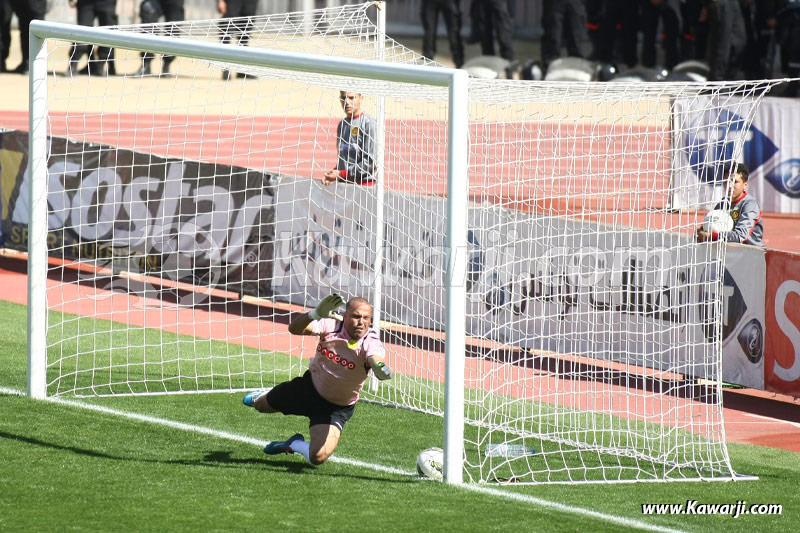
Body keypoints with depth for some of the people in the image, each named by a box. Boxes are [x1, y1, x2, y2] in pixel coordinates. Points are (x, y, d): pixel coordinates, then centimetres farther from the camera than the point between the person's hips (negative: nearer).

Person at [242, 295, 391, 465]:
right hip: (310, 386, 2)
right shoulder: (331, 325, -24)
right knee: (261, 406, 24)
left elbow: (376, 358, -51)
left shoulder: (370, 342, -29)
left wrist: (381, 368, -76)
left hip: (337, 408, -2)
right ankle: (262, 397, 66)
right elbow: (294, 328, -37)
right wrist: (315, 314, -58)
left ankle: (294, 445, 17)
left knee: (318, 457, -20)